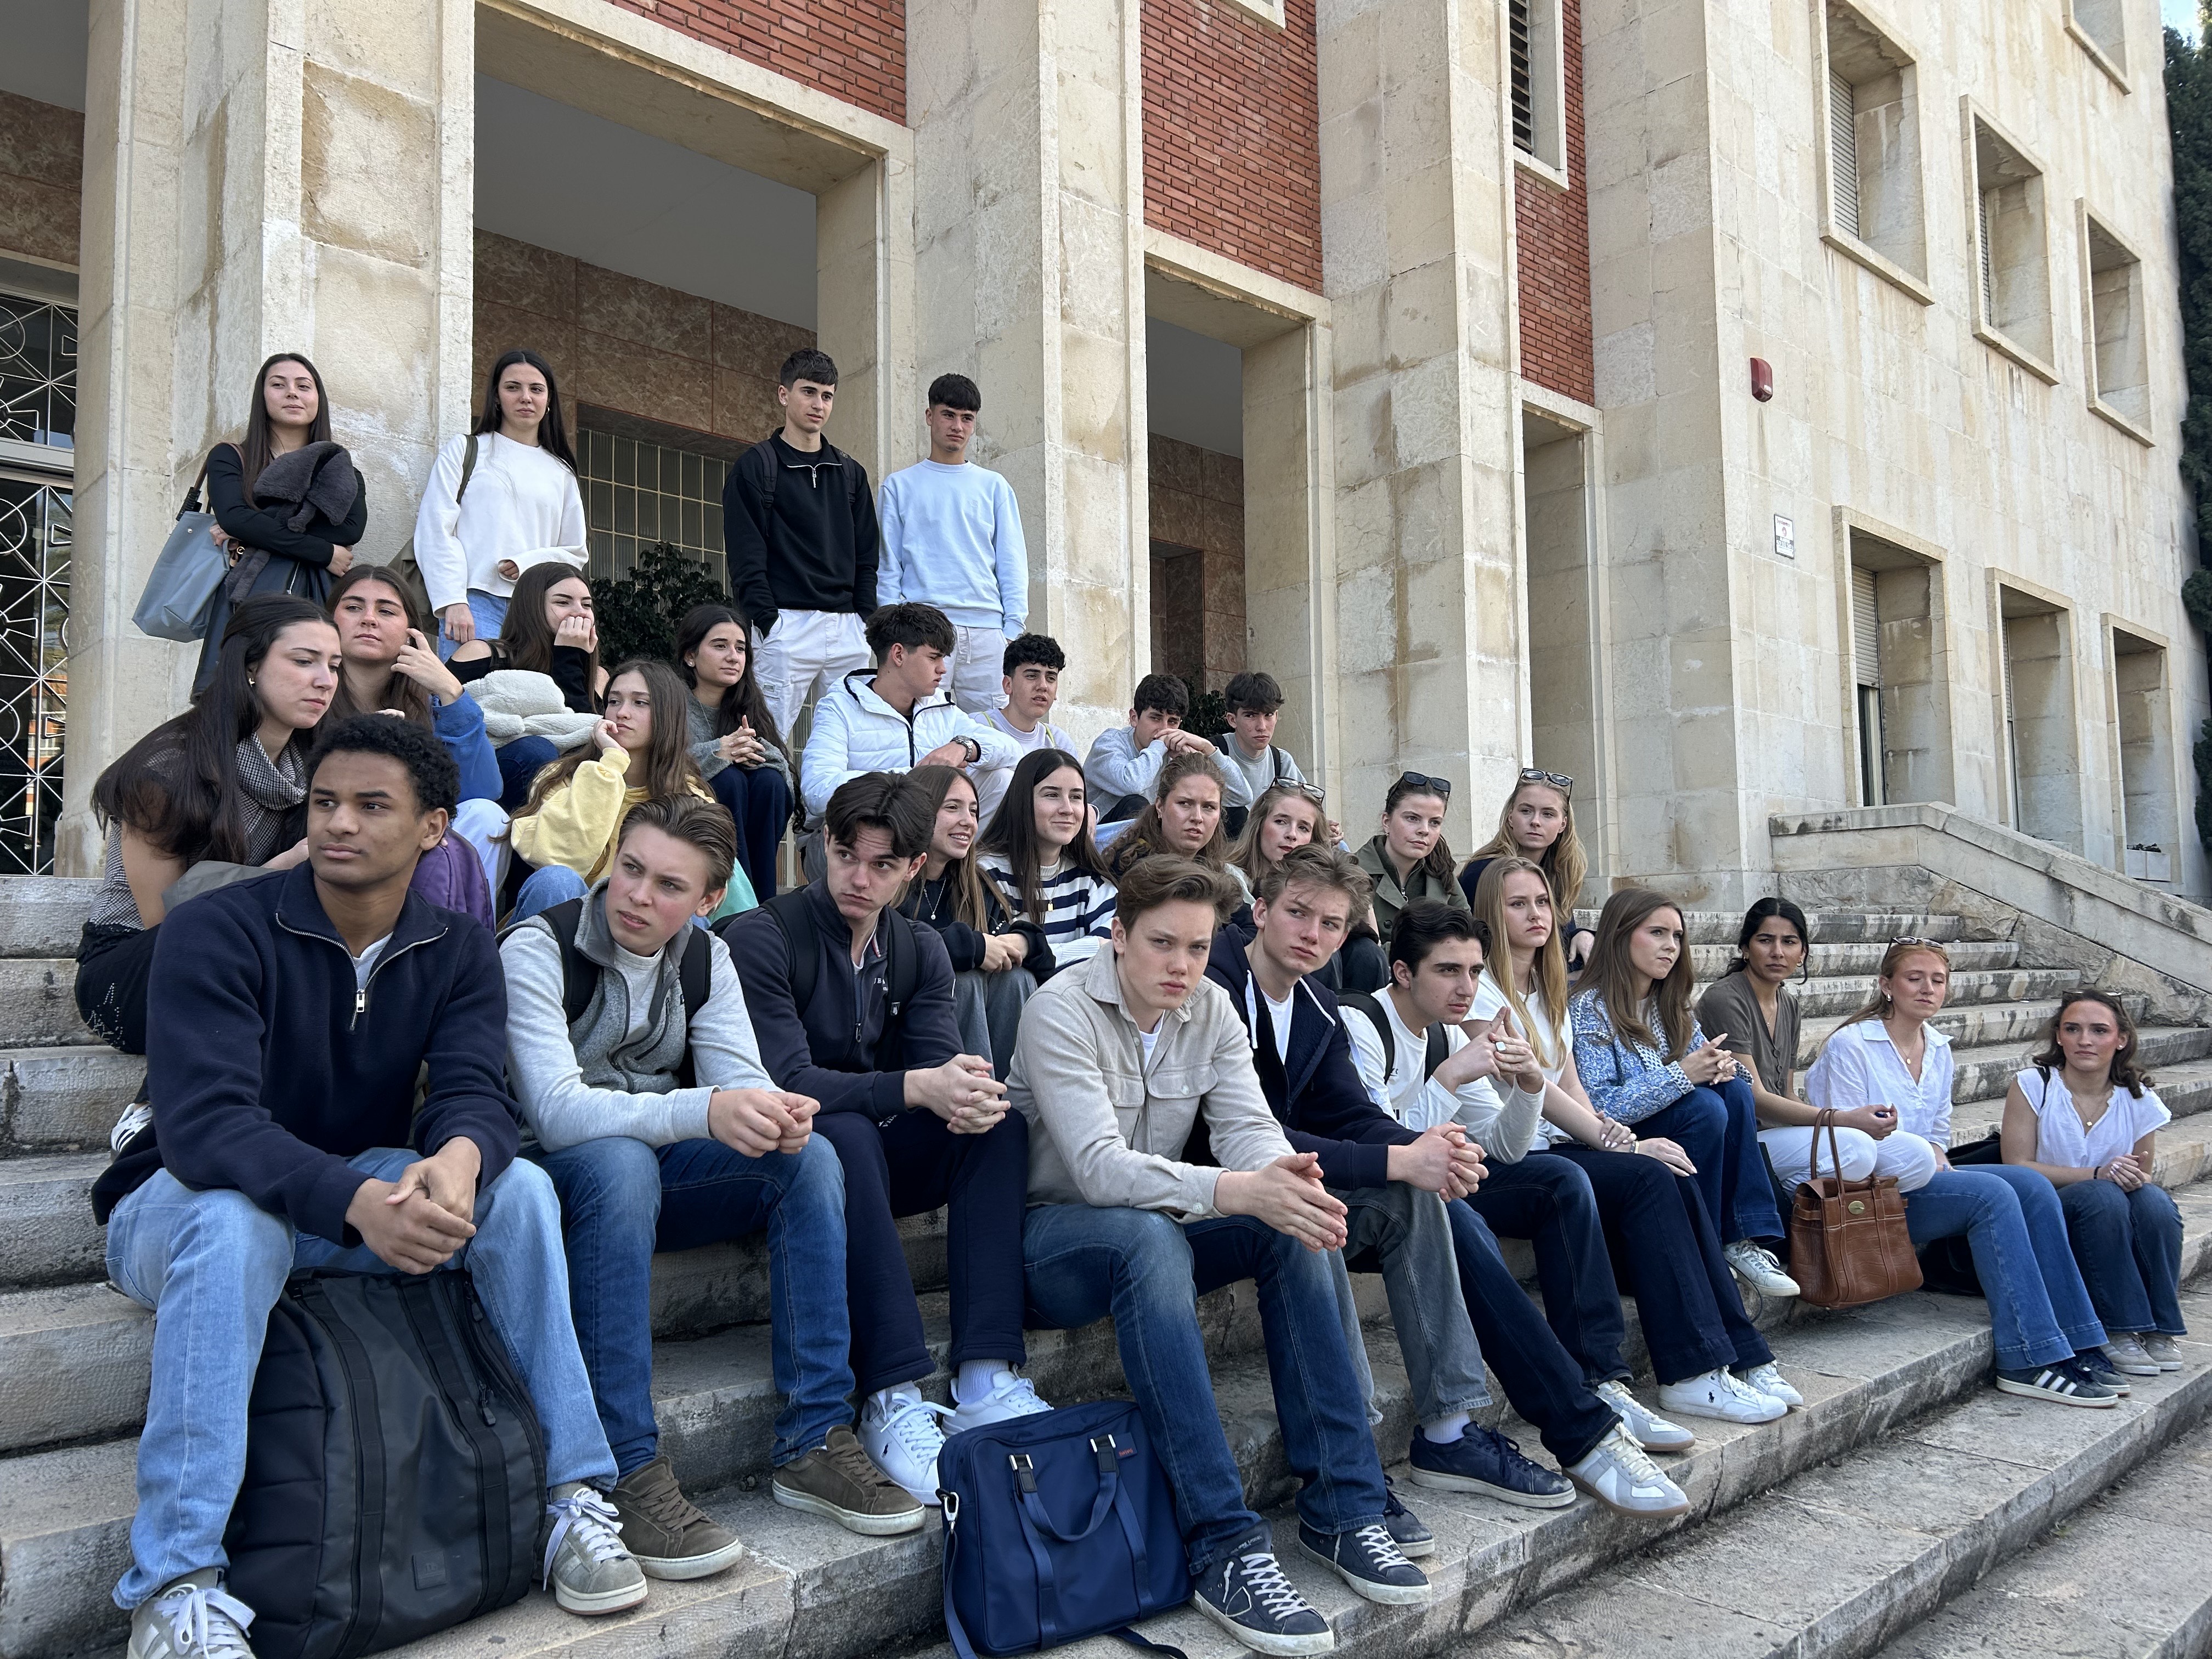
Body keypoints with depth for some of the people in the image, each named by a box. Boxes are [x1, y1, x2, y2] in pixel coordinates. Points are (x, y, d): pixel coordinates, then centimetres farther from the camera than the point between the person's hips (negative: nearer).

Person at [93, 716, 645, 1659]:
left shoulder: (458, 954, -2)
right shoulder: (217, 934, -17)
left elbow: (472, 1091, -15)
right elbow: (203, 1121, -29)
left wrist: (458, 1157, -42)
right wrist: (358, 1202, -46)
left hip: (357, 1199, 4)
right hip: (182, 1207, -3)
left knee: (519, 1186, -21)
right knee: (237, 1217, -37)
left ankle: (574, 1494, -16)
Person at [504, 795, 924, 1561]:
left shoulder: (706, 958, 2)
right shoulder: (538, 948, -15)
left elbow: (741, 1080, -5)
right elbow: (554, 1111, -28)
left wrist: (778, 1115, -31)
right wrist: (704, 1111, -42)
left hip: (656, 1167, 5)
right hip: (557, 1178, -5)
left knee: (811, 1157, -17)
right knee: (622, 1161, -37)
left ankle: (813, 1444, -16)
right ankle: (628, 1474, -35)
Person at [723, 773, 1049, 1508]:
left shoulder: (921, 952, 8)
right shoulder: (760, 938, -11)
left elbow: (941, 1066, -5)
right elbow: (786, 1081, -23)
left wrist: (973, 1093, -30)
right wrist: (917, 1088, -35)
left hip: (878, 1162, 5)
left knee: (998, 1125, -20)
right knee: (845, 1133, -36)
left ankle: (986, 1380, -28)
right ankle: (892, 1401, -39)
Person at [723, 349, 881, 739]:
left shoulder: (851, 473, 18)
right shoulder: (755, 467, 4)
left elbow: (866, 557, 17)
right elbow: (746, 557, -4)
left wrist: (866, 619, 5)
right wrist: (767, 620, -13)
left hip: (848, 627, 5)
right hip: (786, 625, -5)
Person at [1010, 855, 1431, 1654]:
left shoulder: (1211, 1010, 2)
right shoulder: (1061, 1011, -18)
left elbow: (1248, 1128, -8)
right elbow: (1101, 1167, -28)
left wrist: (1284, 1176, -33)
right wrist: (1237, 1190, -41)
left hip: (1154, 1233, 6)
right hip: (1052, 1235, -6)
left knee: (1296, 1223, -20)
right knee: (1148, 1236, -38)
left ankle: (1340, 1509, -16)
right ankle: (1224, 1548, -38)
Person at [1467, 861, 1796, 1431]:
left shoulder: (1548, 992, 20)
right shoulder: (1481, 990, -7)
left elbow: (1571, 1087, 14)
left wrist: (1608, 1136, -6)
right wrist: (1618, 1143, -16)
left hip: (1549, 1153, 7)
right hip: (1497, 1169, -7)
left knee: (1675, 1180, -15)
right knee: (1649, 1179, -23)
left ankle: (1737, 1357, -12)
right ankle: (1696, 1372, -19)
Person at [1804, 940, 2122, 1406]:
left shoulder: (1939, 1049, 13)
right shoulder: (1850, 1045, -9)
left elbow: (1939, 1131, 21)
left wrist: (1934, 1156, -1)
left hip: (1924, 1178, 7)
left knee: (2032, 1185, -16)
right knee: (1992, 1195, -27)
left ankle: (2076, 1345, -14)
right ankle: (2030, 1361, -26)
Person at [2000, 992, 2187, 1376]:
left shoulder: (2139, 1100, 4)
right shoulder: (2033, 1086, -7)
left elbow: (2142, 1174, 11)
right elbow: (2017, 1166, -12)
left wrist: (2137, 1177, -15)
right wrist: (2098, 1174, -23)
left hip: (2118, 1227, 3)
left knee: (2155, 1200, -28)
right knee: (2102, 1196, -33)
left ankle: (2160, 1328, -14)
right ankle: (2119, 1331, -24)